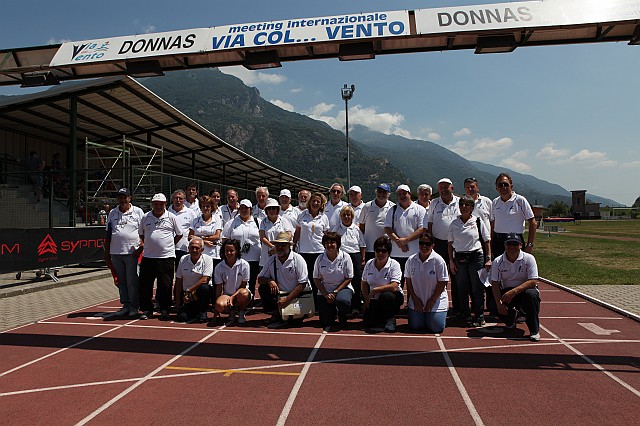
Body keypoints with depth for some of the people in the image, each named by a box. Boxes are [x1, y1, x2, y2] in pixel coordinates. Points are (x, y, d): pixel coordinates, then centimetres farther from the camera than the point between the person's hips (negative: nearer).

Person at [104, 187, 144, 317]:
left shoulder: (138, 212, 4)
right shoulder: (112, 213, 14)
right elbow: (108, 234, 16)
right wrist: (106, 252, 12)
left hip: (132, 252, -4)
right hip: (115, 253, 4)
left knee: (132, 280, -3)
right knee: (121, 280, 8)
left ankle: (134, 306, 5)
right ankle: (126, 305, 17)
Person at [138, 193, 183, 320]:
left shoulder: (172, 217, 2)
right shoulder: (145, 217, 8)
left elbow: (179, 234, 9)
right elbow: (141, 234, 20)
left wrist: (169, 245, 8)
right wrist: (146, 244, 12)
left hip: (167, 257, -2)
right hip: (148, 256, 2)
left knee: (165, 285, 3)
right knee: (145, 284, 4)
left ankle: (164, 310, 15)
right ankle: (147, 310, 18)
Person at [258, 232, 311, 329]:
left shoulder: (298, 259, -12)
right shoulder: (272, 260, 3)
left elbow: (302, 284, -16)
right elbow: (260, 279, 6)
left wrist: (287, 299, -23)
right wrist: (270, 281, -17)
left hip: (299, 295, -6)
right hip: (281, 294, 6)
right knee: (263, 288, -16)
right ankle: (277, 314, -9)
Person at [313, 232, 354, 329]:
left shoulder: (345, 257, -8)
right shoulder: (320, 259, -3)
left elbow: (348, 278, -7)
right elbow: (316, 279, 1)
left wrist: (335, 292, -14)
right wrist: (326, 294, -11)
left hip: (342, 288, -1)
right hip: (324, 290, 2)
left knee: (342, 300, -37)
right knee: (325, 322, -8)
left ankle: (342, 318, 0)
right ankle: (333, 311, 31)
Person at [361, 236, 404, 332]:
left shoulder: (394, 265, -15)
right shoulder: (369, 264, 0)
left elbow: (394, 287, -25)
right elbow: (364, 283, 11)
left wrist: (375, 290, -21)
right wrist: (367, 299, -2)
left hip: (393, 297, -3)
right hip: (374, 299, 3)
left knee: (386, 296, -38)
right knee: (367, 323, -16)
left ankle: (390, 318, -7)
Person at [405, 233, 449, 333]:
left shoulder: (438, 260, -13)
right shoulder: (411, 260, -2)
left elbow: (442, 283, -11)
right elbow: (408, 282, 3)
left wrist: (432, 301, -11)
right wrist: (415, 299, -4)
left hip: (436, 300, -3)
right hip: (417, 300, 3)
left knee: (436, 327, -10)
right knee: (415, 326, -3)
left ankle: (431, 316, 23)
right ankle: (423, 316, 30)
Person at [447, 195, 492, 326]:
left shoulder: (478, 222, -1)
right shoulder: (454, 224, 4)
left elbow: (487, 241, 4)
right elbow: (450, 243, 8)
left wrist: (488, 259, -2)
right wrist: (451, 261, 2)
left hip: (476, 256, -2)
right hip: (459, 257, 2)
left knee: (477, 288, 0)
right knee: (462, 288, 7)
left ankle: (479, 316, 12)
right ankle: (465, 314, 21)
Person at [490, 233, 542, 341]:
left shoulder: (529, 258, -12)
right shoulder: (498, 261, -6)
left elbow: (533, 282, -20)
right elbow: (495, 284, -9)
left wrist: (514, 291, -32)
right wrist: (499, 303, -24)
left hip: (525, 289, -2)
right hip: (507, 292, 2)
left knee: (531, 295, -36)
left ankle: (534, 330, -18)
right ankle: (512, 314, 15)